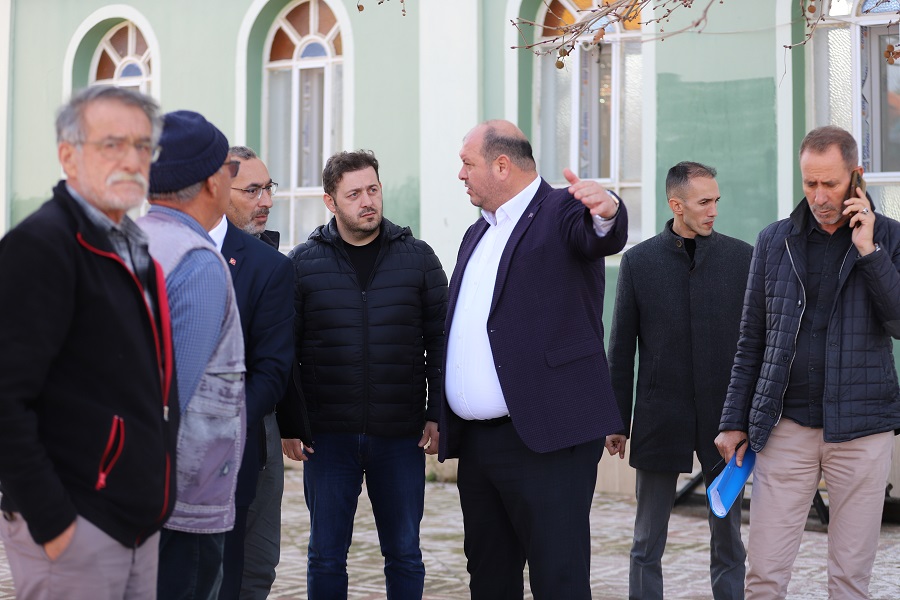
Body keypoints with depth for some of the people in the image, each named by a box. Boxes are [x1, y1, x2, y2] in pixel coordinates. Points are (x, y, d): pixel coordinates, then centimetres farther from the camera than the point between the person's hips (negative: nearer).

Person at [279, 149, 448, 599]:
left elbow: (440, 340, 5)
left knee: (404, 552, 9)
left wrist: (437, 414, -2)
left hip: (401, 437, 1)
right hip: (328, 434, 0)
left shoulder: (418, 258, 4)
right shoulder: (302, 263, 2)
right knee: (326, 554, 7)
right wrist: (287, 424, -3)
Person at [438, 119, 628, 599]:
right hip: (476, 443, 8)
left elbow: (601, 236, -27)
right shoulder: (478, 234, 20)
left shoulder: (563, 212, -4)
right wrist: (441, 419, 16)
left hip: (545, 438, -8)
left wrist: (606, 211, -51)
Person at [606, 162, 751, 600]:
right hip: (660, 422, 0)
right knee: (647, 545, 7)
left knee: (728, 542, 8)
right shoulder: (638, 261, 1)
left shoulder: (741, 257, 2)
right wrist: (616, 421, 2)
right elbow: (621, 349, 4)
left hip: (725, 417, 0)